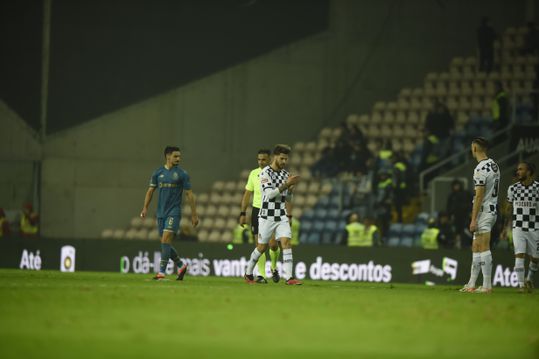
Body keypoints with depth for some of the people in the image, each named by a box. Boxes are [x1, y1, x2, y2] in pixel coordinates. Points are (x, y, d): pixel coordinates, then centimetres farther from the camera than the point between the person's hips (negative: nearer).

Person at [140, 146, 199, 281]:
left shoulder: (182, 174, -1)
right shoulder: (158, 172, 8)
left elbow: (189, 194, 1)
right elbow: (151, 190, 12)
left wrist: (194, 214, 0)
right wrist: (145, 207, 1)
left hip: (174, 212, -4)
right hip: (161, 213, 4)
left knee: (165, 240, -16)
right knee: (165, 244, 7)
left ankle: (161, 272, -17)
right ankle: (181, 266, 25)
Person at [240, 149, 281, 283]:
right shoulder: (254, 174, 7)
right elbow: (247, 194, 12)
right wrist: (243, 213, 6)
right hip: (257, 210, 3)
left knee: (273, 244, -10)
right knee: (259, 244, -1)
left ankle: (274, 267, 18)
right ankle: (261, 275, 2)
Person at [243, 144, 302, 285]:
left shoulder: (285, 174, 10)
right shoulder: (265, 173, -10)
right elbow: (269, 193, -22)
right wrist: (286, 184, -27)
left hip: (281, 216, 5)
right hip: (267, 216, -5)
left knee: (286, 243, -12)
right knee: (262, 247, 5)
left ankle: (289, 277, -18)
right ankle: (248, 274, 26)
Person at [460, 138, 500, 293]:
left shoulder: (481, 168, -17)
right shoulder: (494, 165, 12)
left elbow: (479, 196, -20)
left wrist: (473, 219, -19)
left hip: (483, 212, -10)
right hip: (493, 210, 10)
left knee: (484, 249, -9)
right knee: (475, 247, 15)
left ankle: (487, 286, -10)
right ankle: (471, 285, 18)